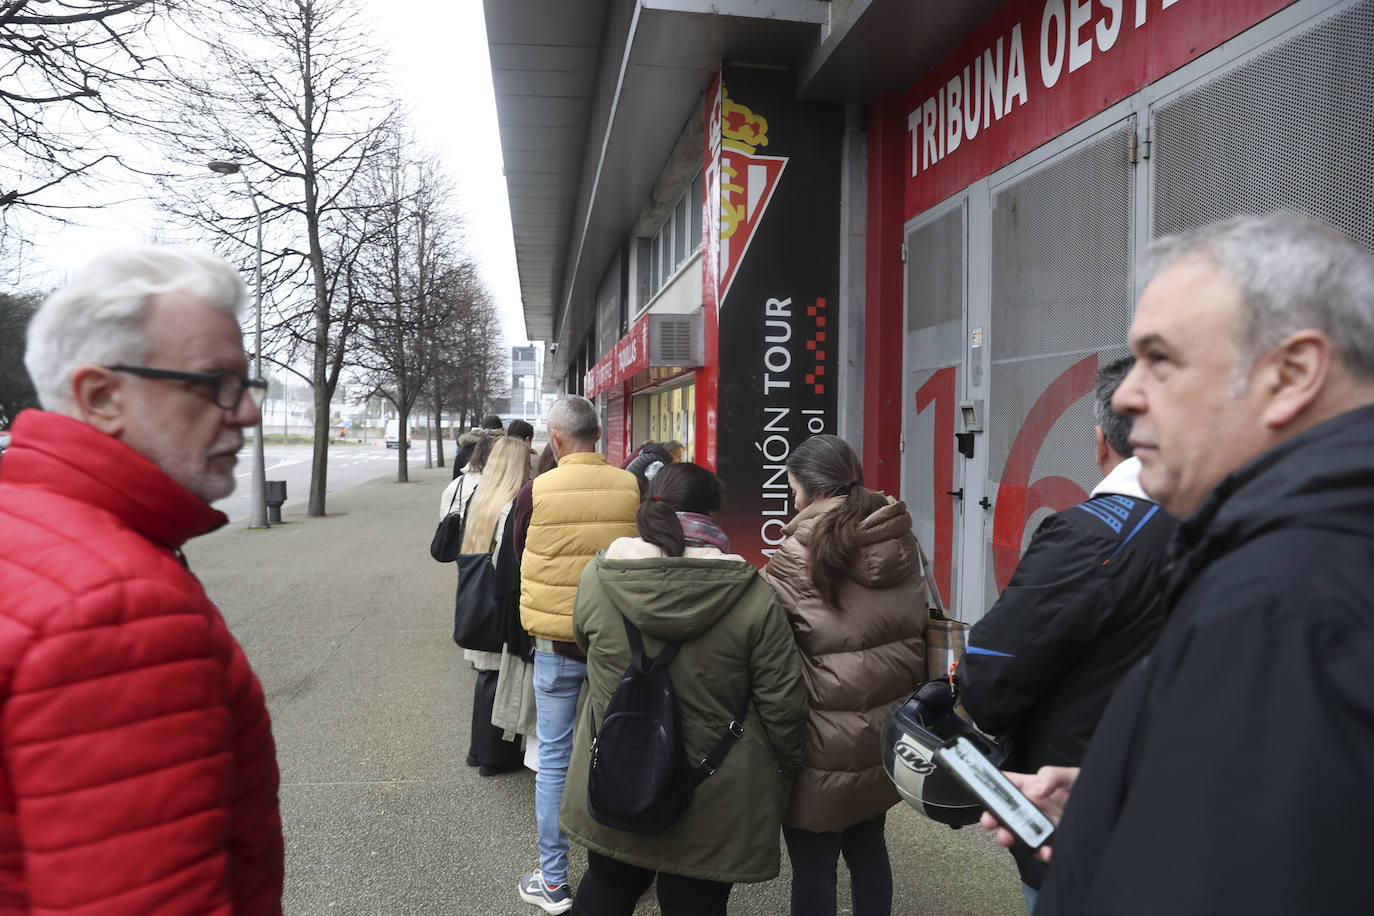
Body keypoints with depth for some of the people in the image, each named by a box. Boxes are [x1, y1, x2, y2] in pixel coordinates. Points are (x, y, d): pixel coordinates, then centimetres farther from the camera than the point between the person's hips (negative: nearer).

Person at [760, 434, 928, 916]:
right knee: (869, 849, 22)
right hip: (885, 735, 7)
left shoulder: (798, 556, -18)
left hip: (823, 748, -6)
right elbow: (920, 633, 10)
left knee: (812, 864, 9)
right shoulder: (903, 544, 2)